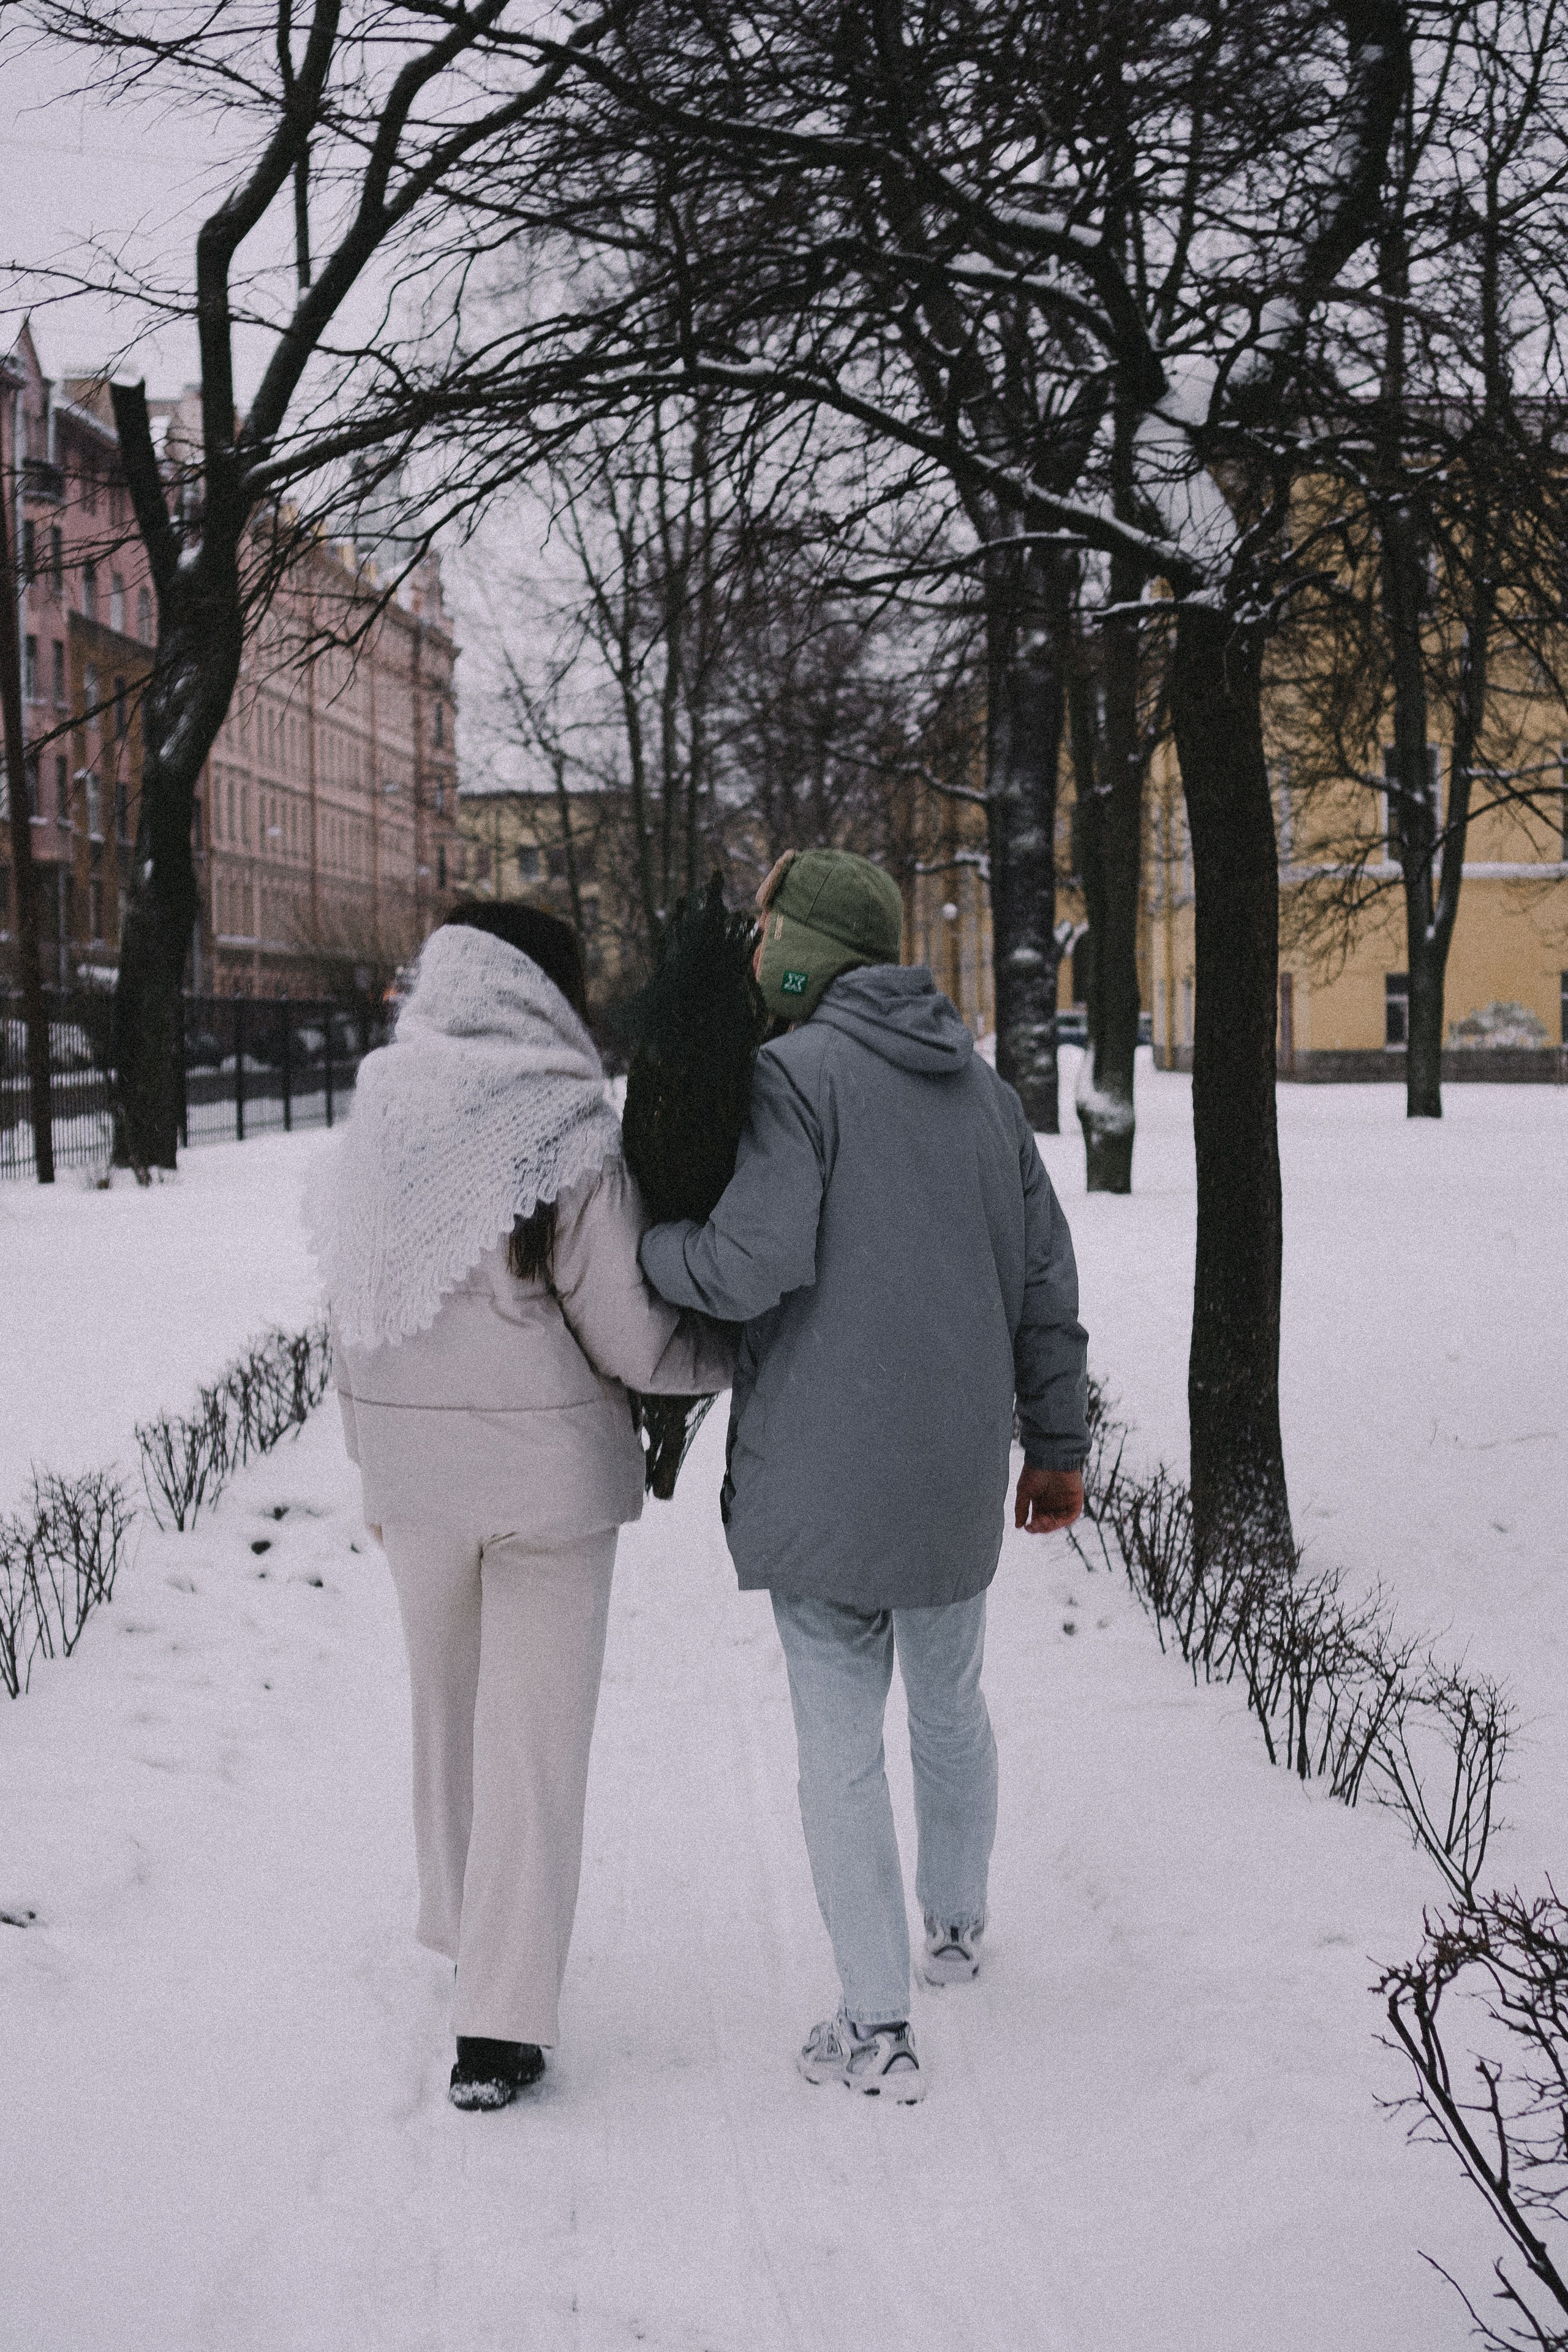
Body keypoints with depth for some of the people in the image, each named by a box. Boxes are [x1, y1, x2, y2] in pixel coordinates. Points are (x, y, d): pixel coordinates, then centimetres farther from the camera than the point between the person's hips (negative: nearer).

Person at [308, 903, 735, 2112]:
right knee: (534, 1734, 2)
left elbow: (352, 1313, 9)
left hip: (413, 1470, 5)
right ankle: (500, 2024, 3)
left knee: (449, 1707, 22)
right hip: (548, 1477, -5)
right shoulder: (569, 1137, -16)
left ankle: (463, 1929, 41)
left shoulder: (381, 1122, 1)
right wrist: (744, 1345, 4)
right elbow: (631, 1341, -14)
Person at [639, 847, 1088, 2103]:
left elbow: (756, 1260, -23)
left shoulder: (795, 1074, -11)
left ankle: (879, 2025, 7)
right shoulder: (982, 1087, 10)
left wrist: (630, 1239, -5)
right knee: (950, 1702, 24)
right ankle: (958, 1927, 42)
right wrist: (1057, 1444, 20)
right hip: (957, 1475, 6)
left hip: (822, 1474, -6)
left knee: (842, 1740, 2)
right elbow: (1045, 1279, 12)